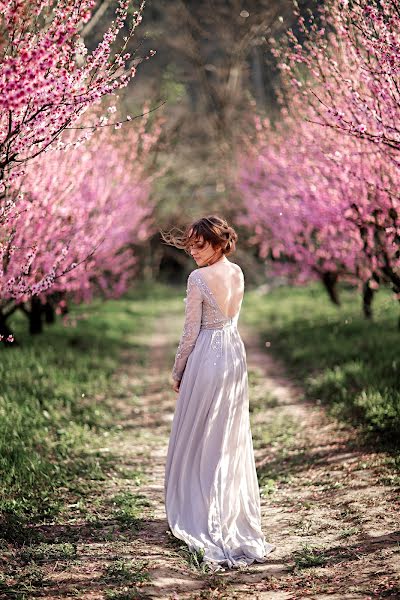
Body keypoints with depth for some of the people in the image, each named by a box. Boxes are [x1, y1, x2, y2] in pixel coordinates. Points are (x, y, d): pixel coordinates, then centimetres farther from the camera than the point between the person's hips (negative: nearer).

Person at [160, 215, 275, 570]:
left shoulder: (199, 278, -17)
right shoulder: (238, 272, 3)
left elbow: (191, 331, -13)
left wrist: (177, 371, -4)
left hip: (207, 356, -7)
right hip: (236, 354, 7)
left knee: (198, 442, 5)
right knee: (232, 441, 16)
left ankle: (199, 518, 11)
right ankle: (236, 514, 24)